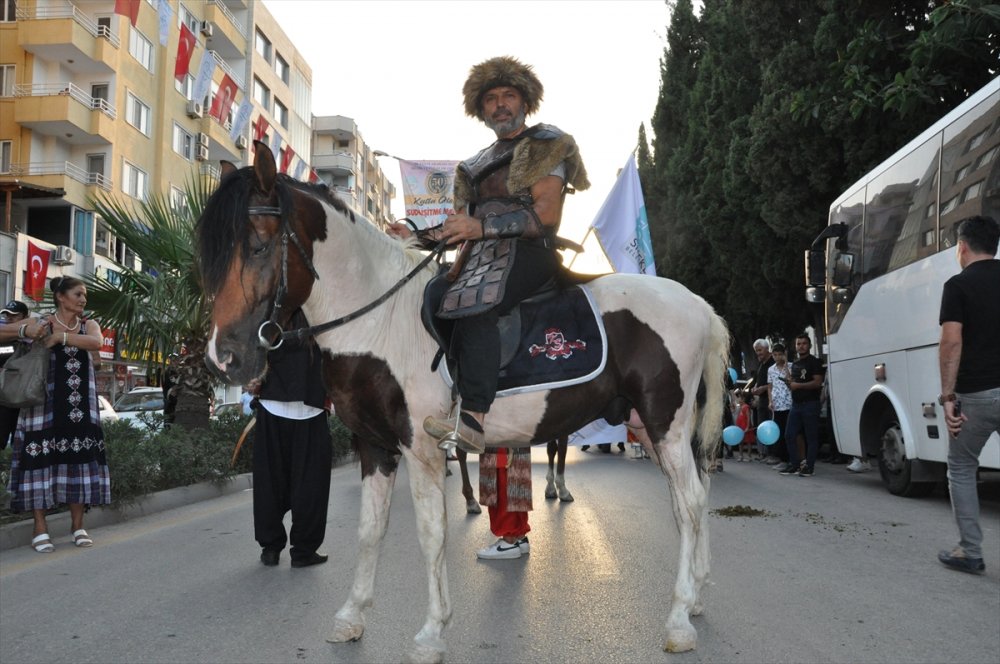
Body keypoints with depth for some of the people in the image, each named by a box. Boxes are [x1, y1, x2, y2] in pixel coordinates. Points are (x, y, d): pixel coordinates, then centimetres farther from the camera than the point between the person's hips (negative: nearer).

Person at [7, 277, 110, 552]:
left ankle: (77, 525, 11)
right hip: (45, 402, -3)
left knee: (79, 456, 3)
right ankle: (40, 527, 3)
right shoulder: (40, 324, 1)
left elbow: (96, 342, -14)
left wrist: (59, 337, -19)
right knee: (41, 456, -4)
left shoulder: (88, 324, 7)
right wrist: (26, 332, -20)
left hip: (79, 404, 3)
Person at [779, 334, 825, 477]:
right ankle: (795, 464, 13)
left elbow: (818, 382, -14)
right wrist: (789, 383, 7)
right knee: (789, 435, 5)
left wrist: (798, 385, -18)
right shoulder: (795, 363, 19)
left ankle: (808, 467, 1)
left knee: (811, 437, -3)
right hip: (796, 404, 8)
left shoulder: (814, 362, -4)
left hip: (810, 404, -8)